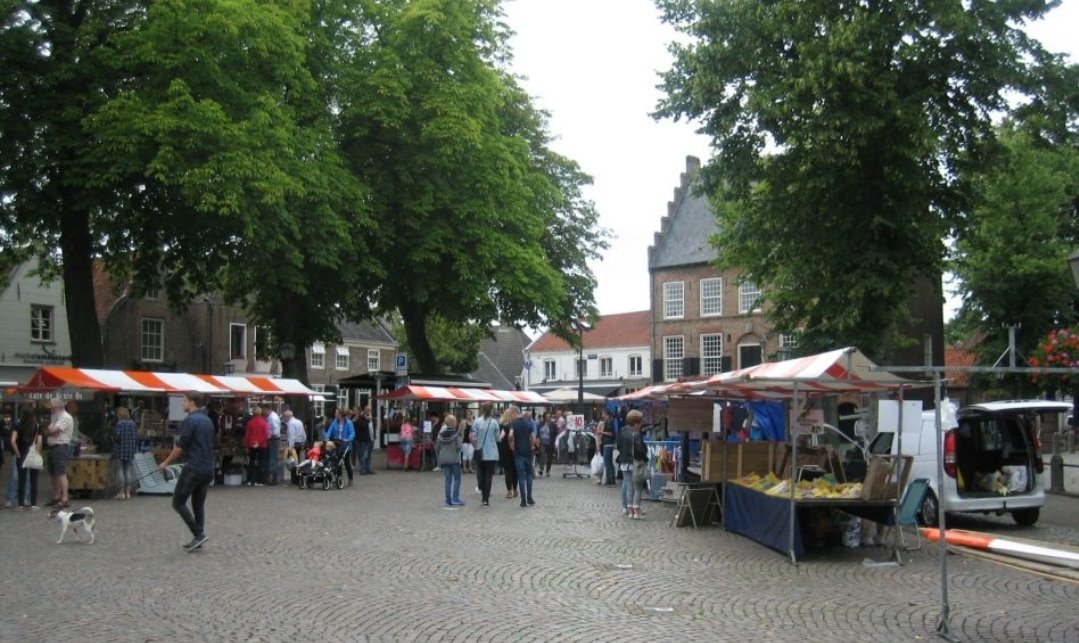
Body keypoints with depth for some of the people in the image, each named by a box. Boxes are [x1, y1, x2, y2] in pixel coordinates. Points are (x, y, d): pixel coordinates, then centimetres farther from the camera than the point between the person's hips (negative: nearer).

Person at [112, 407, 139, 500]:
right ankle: (128, 492, 9)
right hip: (130, 451, 5)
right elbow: (137, 437, 6)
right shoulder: (133, 423, 5)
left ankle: (122, 492, 0)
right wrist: (134, 448, 15)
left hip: (120, 450, -5)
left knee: (120, 470, 1)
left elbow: (117, 436, -17)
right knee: (128, 471, 10)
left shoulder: (119, 423, -11)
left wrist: (113, 438, 6)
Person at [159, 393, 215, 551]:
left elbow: (180, 448, -11)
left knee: (178, 502, 1)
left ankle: (198, 534, -7)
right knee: (199, 504, 13)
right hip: (208, 469, 8)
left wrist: (165, 463, 1)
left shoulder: (190, 421, -12)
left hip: (193, 468, -8)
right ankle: (198, 538, 11)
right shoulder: (208, 421, 14)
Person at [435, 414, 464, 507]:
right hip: (454, 459, -5)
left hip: (444, 460, 5)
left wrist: (439, 459, 15)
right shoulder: (456, 434, -12)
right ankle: (455, 499, -1)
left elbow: (437, 447, 6)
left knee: (448, 480, 10)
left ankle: (448, 500, 9)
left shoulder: (441, 434, 2)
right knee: (457, 479, 5)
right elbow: (458, 447, -16)